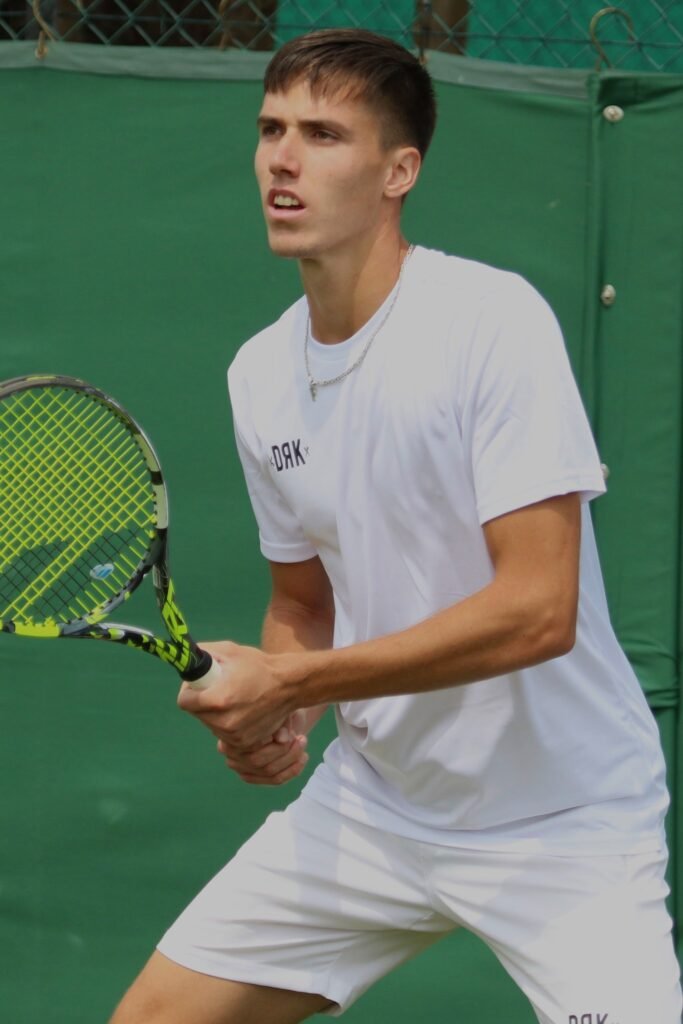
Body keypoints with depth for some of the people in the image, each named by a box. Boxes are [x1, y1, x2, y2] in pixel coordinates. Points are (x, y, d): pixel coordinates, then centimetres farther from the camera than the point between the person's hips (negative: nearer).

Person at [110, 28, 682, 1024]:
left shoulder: (492, 321, -19)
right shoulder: (261, 374, 3)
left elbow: (538, 611, -25)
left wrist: (290, 685, -22)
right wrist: (275, 720, -7)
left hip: (564, 821, -6)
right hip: (371, 807, 6)